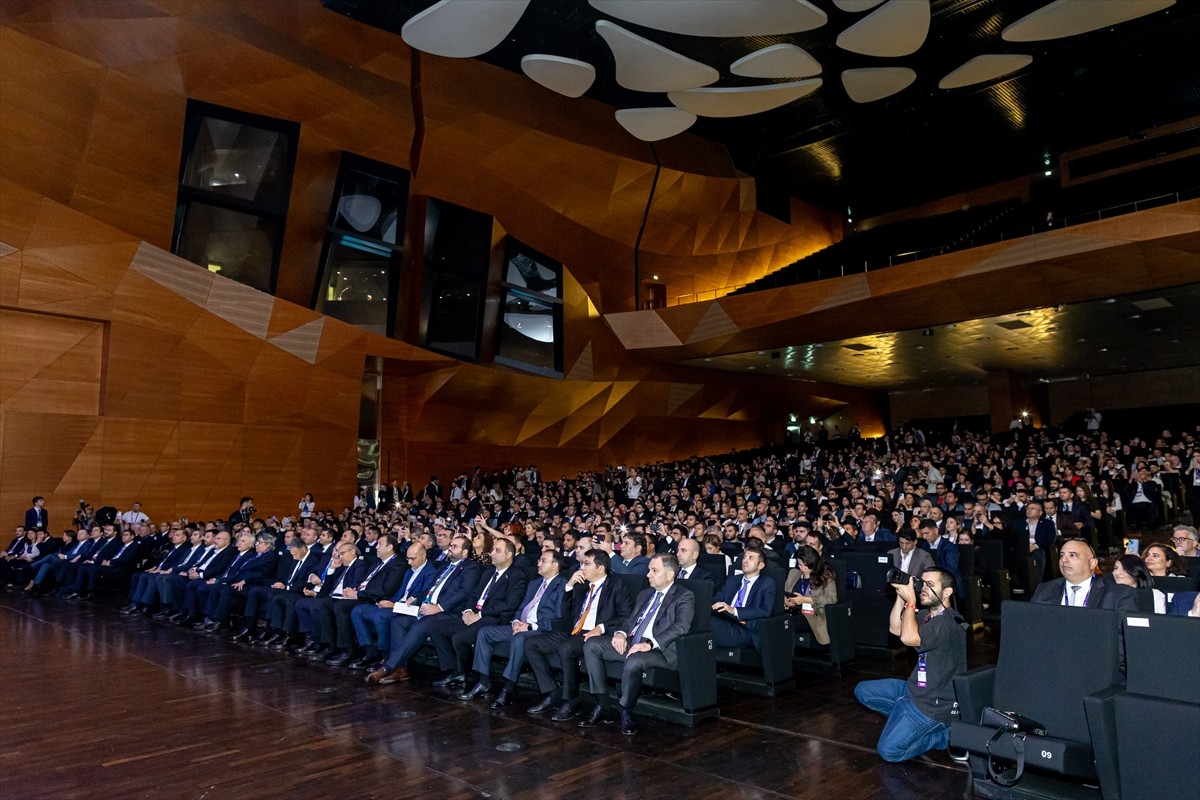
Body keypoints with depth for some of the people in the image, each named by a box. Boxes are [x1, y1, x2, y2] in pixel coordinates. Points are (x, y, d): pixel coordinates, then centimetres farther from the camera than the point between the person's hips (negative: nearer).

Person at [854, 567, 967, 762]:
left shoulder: (949, 623, -24)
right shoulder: (926, 615, 5)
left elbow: (908, 637, -35)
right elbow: (895, 628, 8)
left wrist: (910, 601, -27)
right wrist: (901, 596, -3)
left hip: (935, 704, -9)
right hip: (915, 689, 9)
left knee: (889, 750, -15)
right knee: (863, 691, 11)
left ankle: (945, 734, -1)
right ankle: (908, 719, 5)